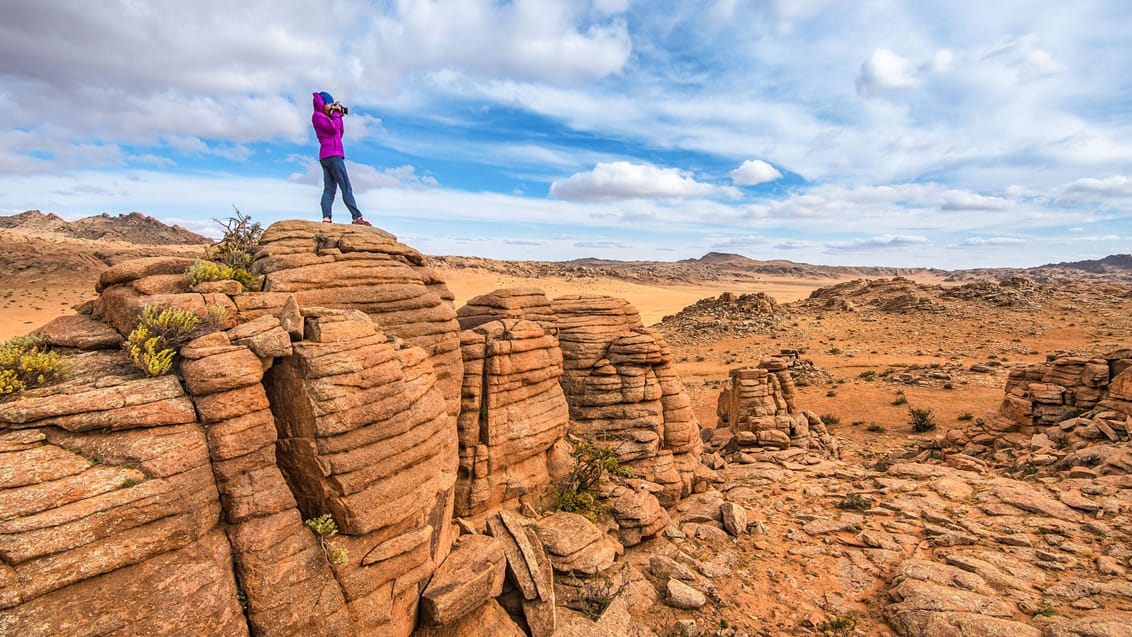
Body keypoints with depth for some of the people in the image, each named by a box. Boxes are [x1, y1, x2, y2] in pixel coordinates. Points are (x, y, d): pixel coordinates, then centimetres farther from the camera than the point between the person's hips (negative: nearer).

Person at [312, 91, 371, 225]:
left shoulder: (324, 117, 26)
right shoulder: (317, 115, -1)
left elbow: (339, 134, 24)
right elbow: (334, 128, -14)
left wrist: (339, 117, 17)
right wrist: (336, 113, 1)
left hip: (326, 157, 9)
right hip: (332, 155, -9)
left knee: (329, 189, -3)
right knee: (346, 187, -14)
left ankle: (326, 218, -12)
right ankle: (357, 217, -18)